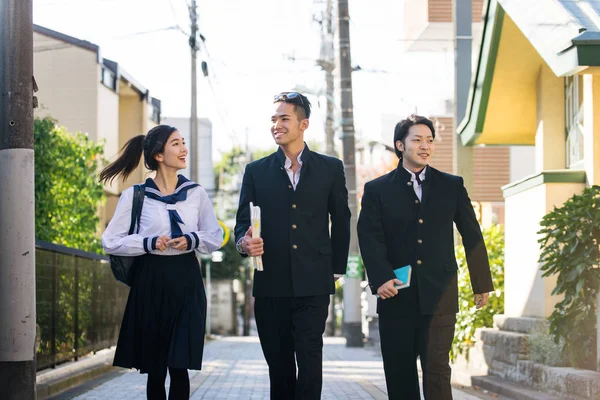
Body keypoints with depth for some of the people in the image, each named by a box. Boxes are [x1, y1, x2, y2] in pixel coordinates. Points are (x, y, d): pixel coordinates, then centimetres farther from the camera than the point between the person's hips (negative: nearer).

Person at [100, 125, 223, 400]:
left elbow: (216, 237, 10)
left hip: (186, 281, 1)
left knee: (179, 365, -6)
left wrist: (193, 240, -10)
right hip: (151, 281, -1)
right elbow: (110, 241, -2)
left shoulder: (196, 193, 7)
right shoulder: (135, 196, 0)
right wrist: (149, 243, -14)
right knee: (154, 368, 6)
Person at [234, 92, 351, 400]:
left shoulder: (330, 169, 6)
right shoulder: (256, 171, 8)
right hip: (271, 284, 2)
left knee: (309, 360, -9)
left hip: (313, 284, -2)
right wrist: (245, 243, -16)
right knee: (278, 365, 8)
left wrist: (337, 269, 10)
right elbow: (243, 222, 6)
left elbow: (341, 222, 11)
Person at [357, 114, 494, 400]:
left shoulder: (452, 186, 10)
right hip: (396, 295, 1)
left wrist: (481, 283, 12)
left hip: (439, 294, 0)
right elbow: (370, 237, -4)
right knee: (399, 375, 5)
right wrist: (381, 278, -18)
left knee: (437, 369, -9)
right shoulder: (377, 190, 6)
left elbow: (472, 235, 12)